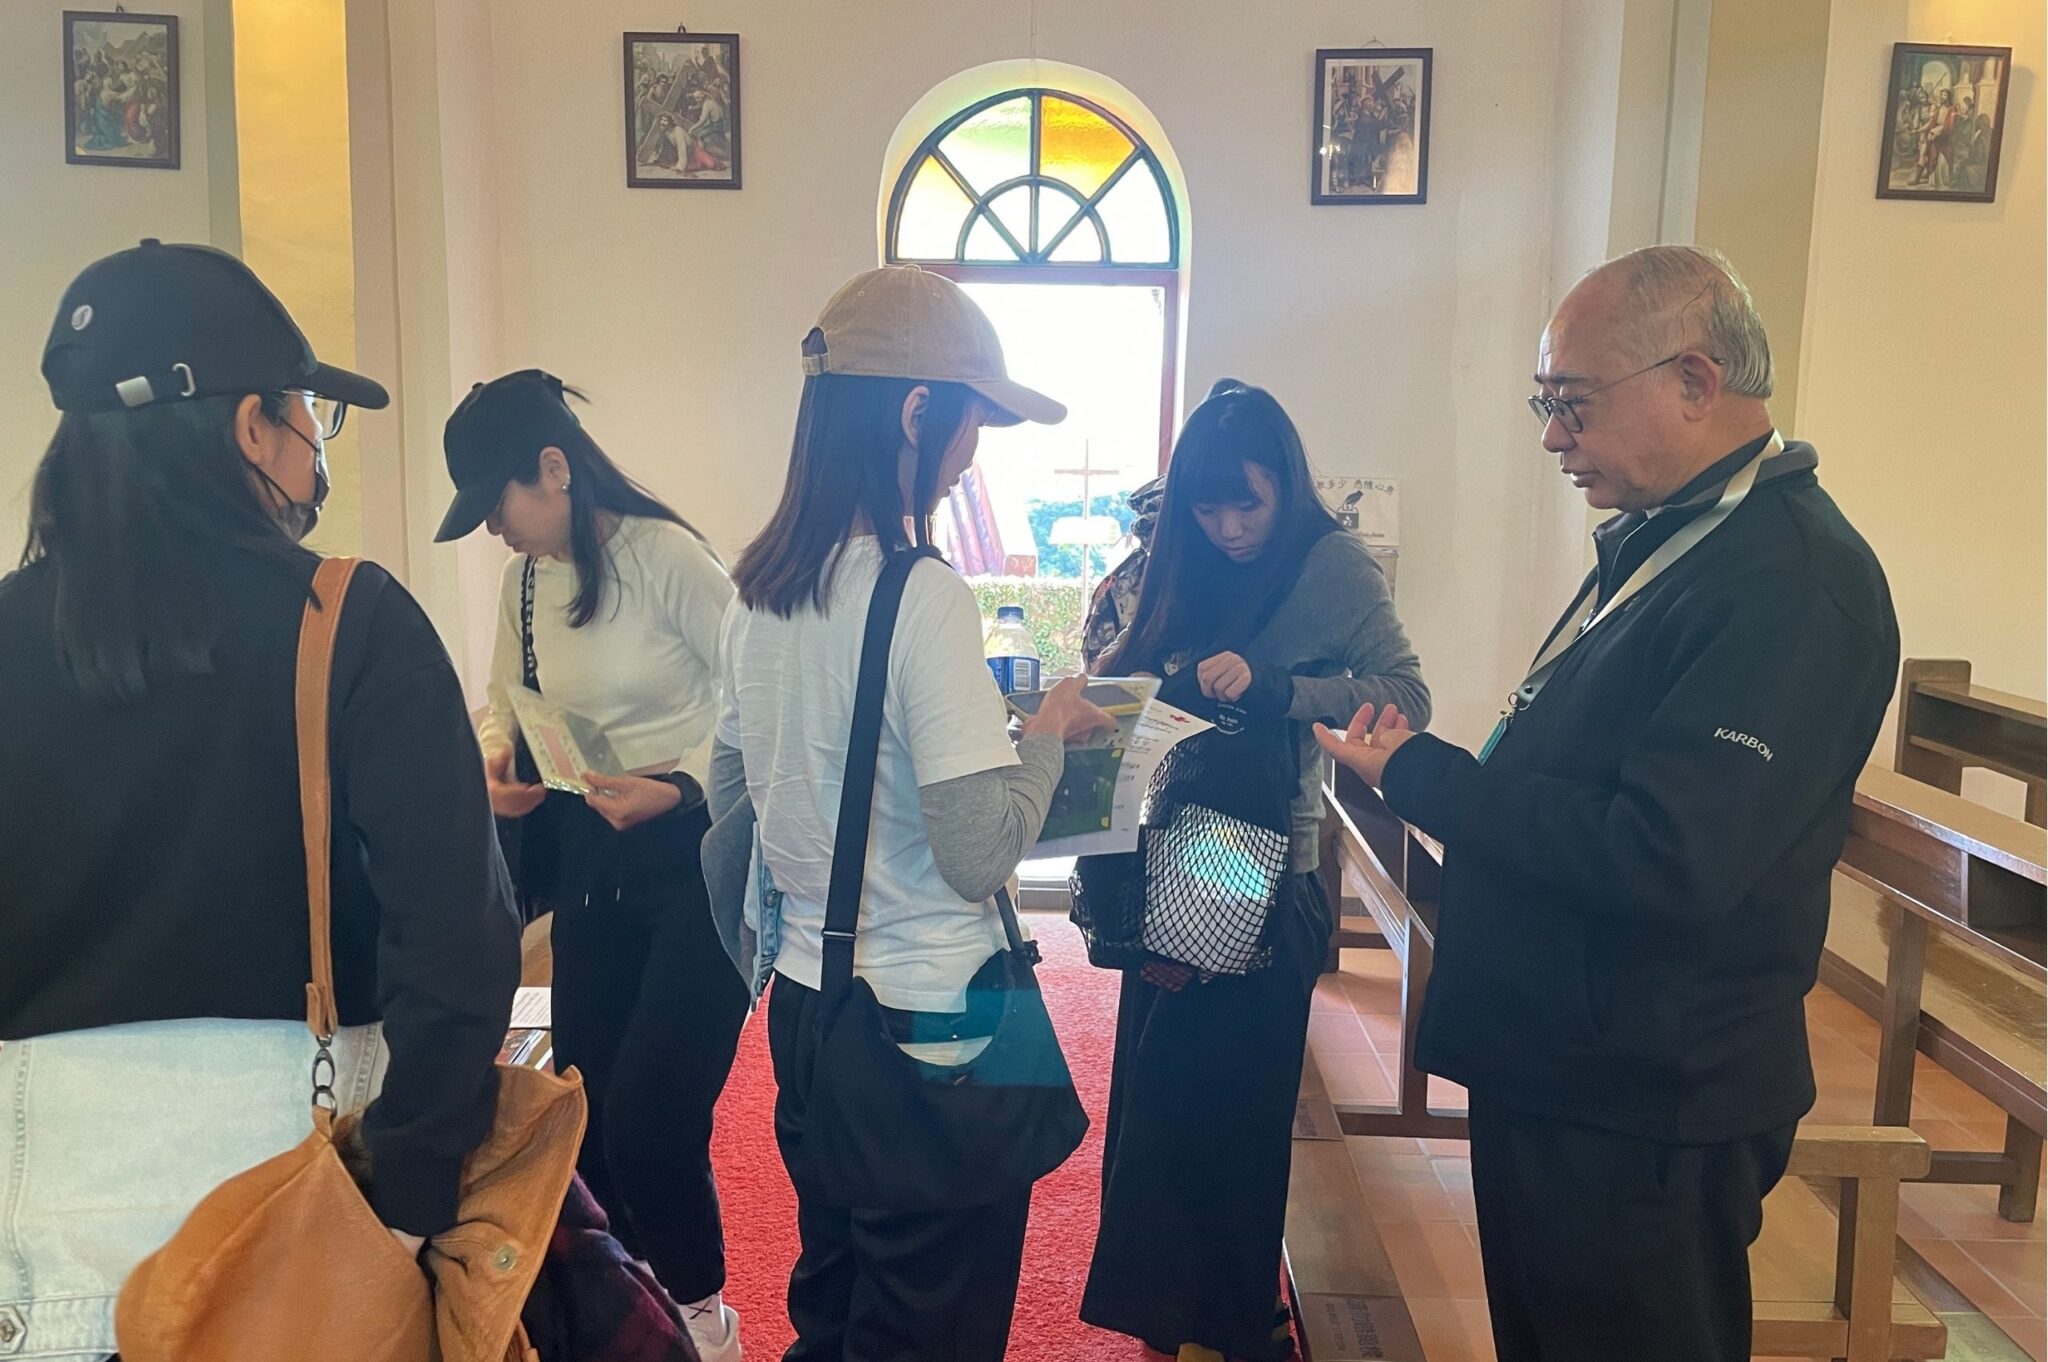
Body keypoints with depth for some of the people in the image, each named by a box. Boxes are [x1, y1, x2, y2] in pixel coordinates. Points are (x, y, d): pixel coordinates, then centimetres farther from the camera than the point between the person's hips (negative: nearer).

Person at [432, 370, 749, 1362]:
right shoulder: (525, 581, 7)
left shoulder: (668, 557, -15)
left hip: (697, 861, -7)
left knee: (650, 1120, -5)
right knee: (590, 1111, 13)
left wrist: (678, 789, -23)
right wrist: (494, 764, -1)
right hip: (591, 863, 7)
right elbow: (504, 702, 19)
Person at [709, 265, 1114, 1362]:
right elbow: (979, 854, -22)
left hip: (804, 1001, 8)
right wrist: (1049, 733, -7)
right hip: (926, 1024, -7)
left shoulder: (759, 587, 2)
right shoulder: (923, 594, -21)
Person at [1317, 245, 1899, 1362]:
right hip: (1548, 1071, 9)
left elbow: (1667, 867, -31)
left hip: (1639, 1122, -9)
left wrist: (1419, 776, -24)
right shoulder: (1658, 539, 9)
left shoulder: (1791, 582, -23)